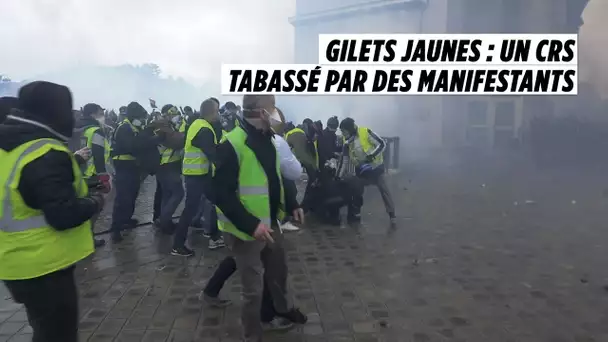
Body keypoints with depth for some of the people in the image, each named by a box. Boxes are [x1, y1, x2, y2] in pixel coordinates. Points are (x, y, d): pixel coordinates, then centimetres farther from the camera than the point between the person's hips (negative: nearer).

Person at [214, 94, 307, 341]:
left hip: (270, 223, 8)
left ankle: (282, 308, 55)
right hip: (246, 229, -8)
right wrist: (251, 225, -29)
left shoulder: (267, 139, 5)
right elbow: (222, 194, -23)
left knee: (279, 271, 28)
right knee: (253, 288, 4)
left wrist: (292, 205, 9)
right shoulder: (233, 145, -23)